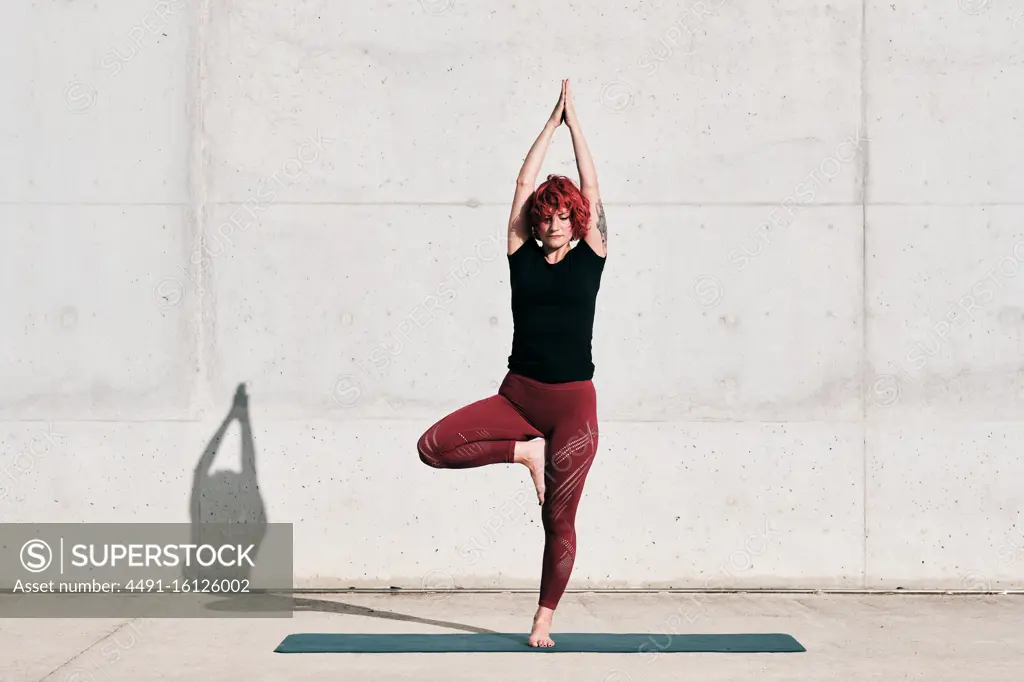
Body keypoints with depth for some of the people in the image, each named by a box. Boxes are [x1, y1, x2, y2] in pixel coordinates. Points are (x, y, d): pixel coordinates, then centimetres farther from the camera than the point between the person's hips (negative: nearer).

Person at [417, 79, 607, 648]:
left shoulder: (590, 257, 4)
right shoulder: (523, 256, 6)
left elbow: (590, 187, 3)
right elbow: (524, 184, 6)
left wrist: (575, 121, 8)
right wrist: (552, 121, 10)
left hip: (573, 403, -2)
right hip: (518, 396, 2)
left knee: (559, 521, 3)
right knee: (434, 446, -16)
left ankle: (544, 622, 17)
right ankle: (526, 450, 2)